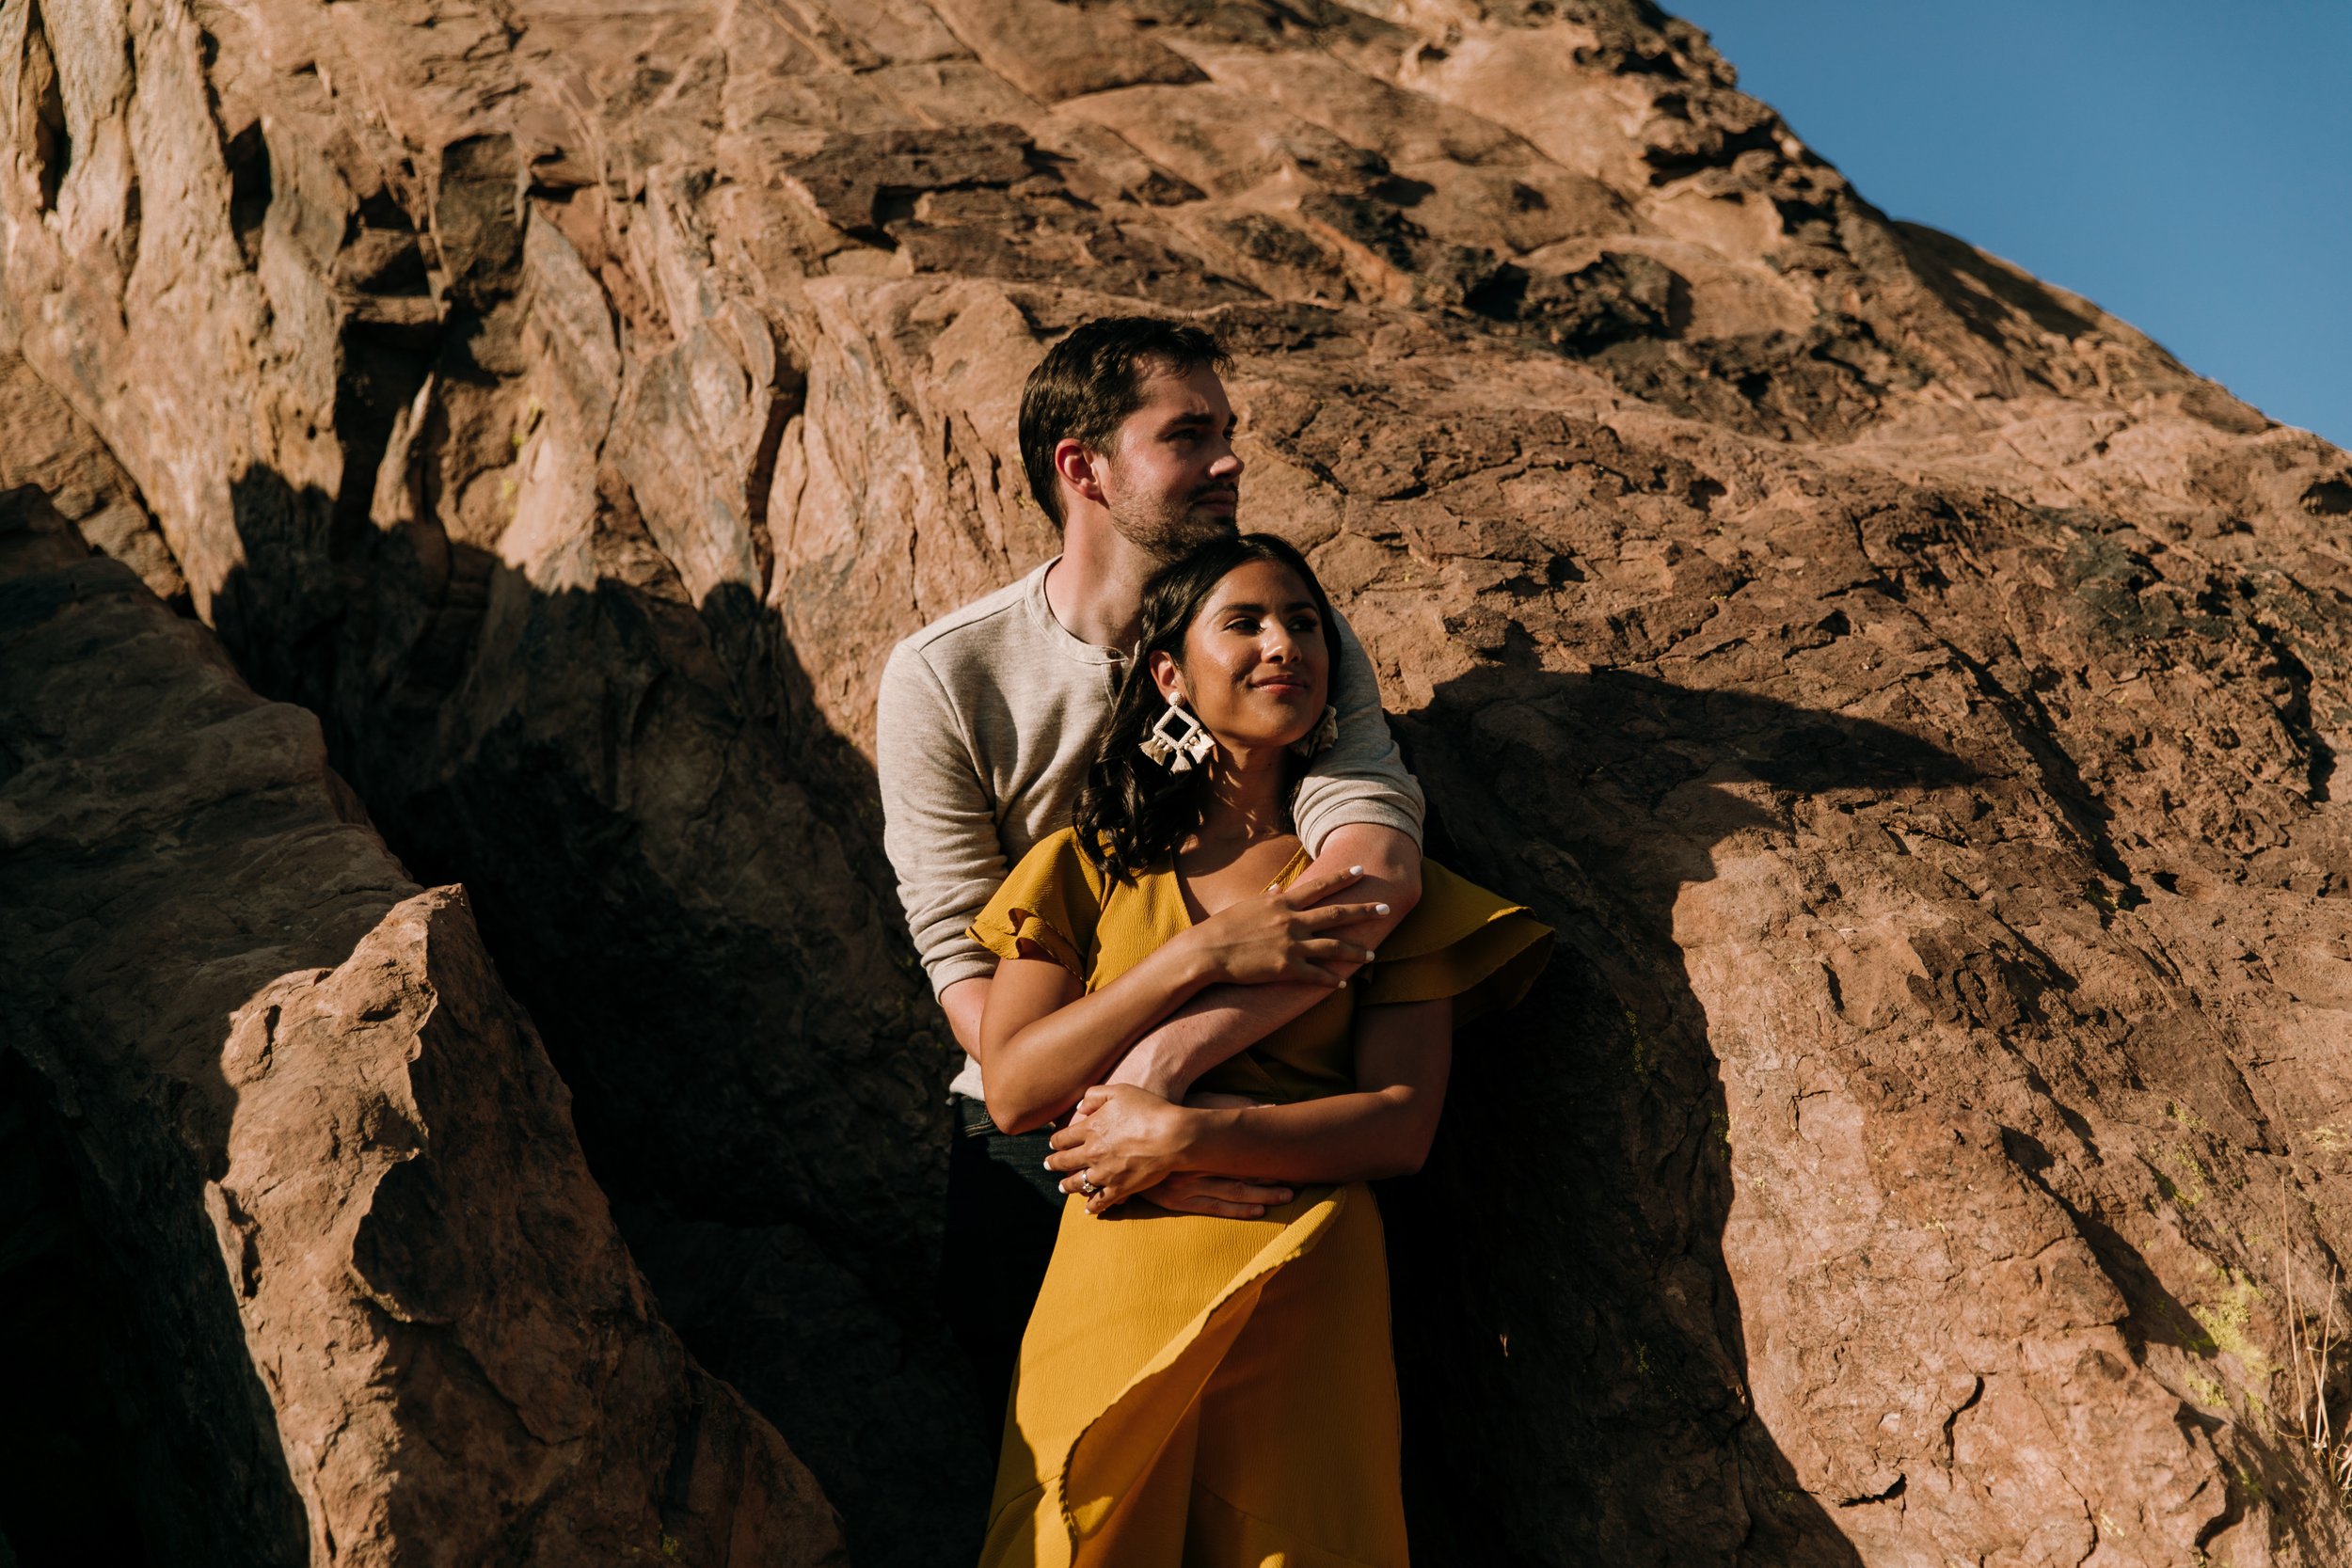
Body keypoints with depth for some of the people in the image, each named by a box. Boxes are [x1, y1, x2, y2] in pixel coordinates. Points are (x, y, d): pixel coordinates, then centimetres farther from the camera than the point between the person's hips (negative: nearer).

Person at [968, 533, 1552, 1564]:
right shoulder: (1087, 865, 11)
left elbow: (1401, 1128, -1)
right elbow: (1012, 1088, -2)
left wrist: (1186, 1135, -13)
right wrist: (1202, 955, -10)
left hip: (1304, 1297, 0)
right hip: (1112, 1284, 1)